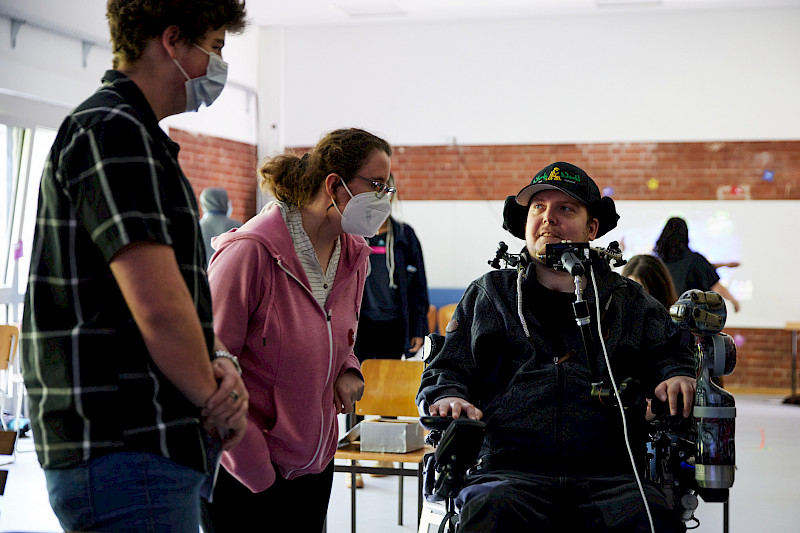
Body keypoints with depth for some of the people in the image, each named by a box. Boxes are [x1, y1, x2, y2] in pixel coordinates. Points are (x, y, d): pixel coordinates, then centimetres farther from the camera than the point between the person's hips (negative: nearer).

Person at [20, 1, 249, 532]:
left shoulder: (136, 135, 20)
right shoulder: (112, 131, -14)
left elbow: (180, 290, 17)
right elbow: (157, 304, -23)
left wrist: (216, 360, -2)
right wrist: (211, 398, -8)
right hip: (125, 452, -10)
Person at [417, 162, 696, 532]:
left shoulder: (631, 302, 26)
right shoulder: (487, 294, 24)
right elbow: (443, 369, 22)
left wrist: (676, 377, 1)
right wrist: (448, 398, -2)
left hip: (607, 477, 1)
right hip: (508, 472, -1)